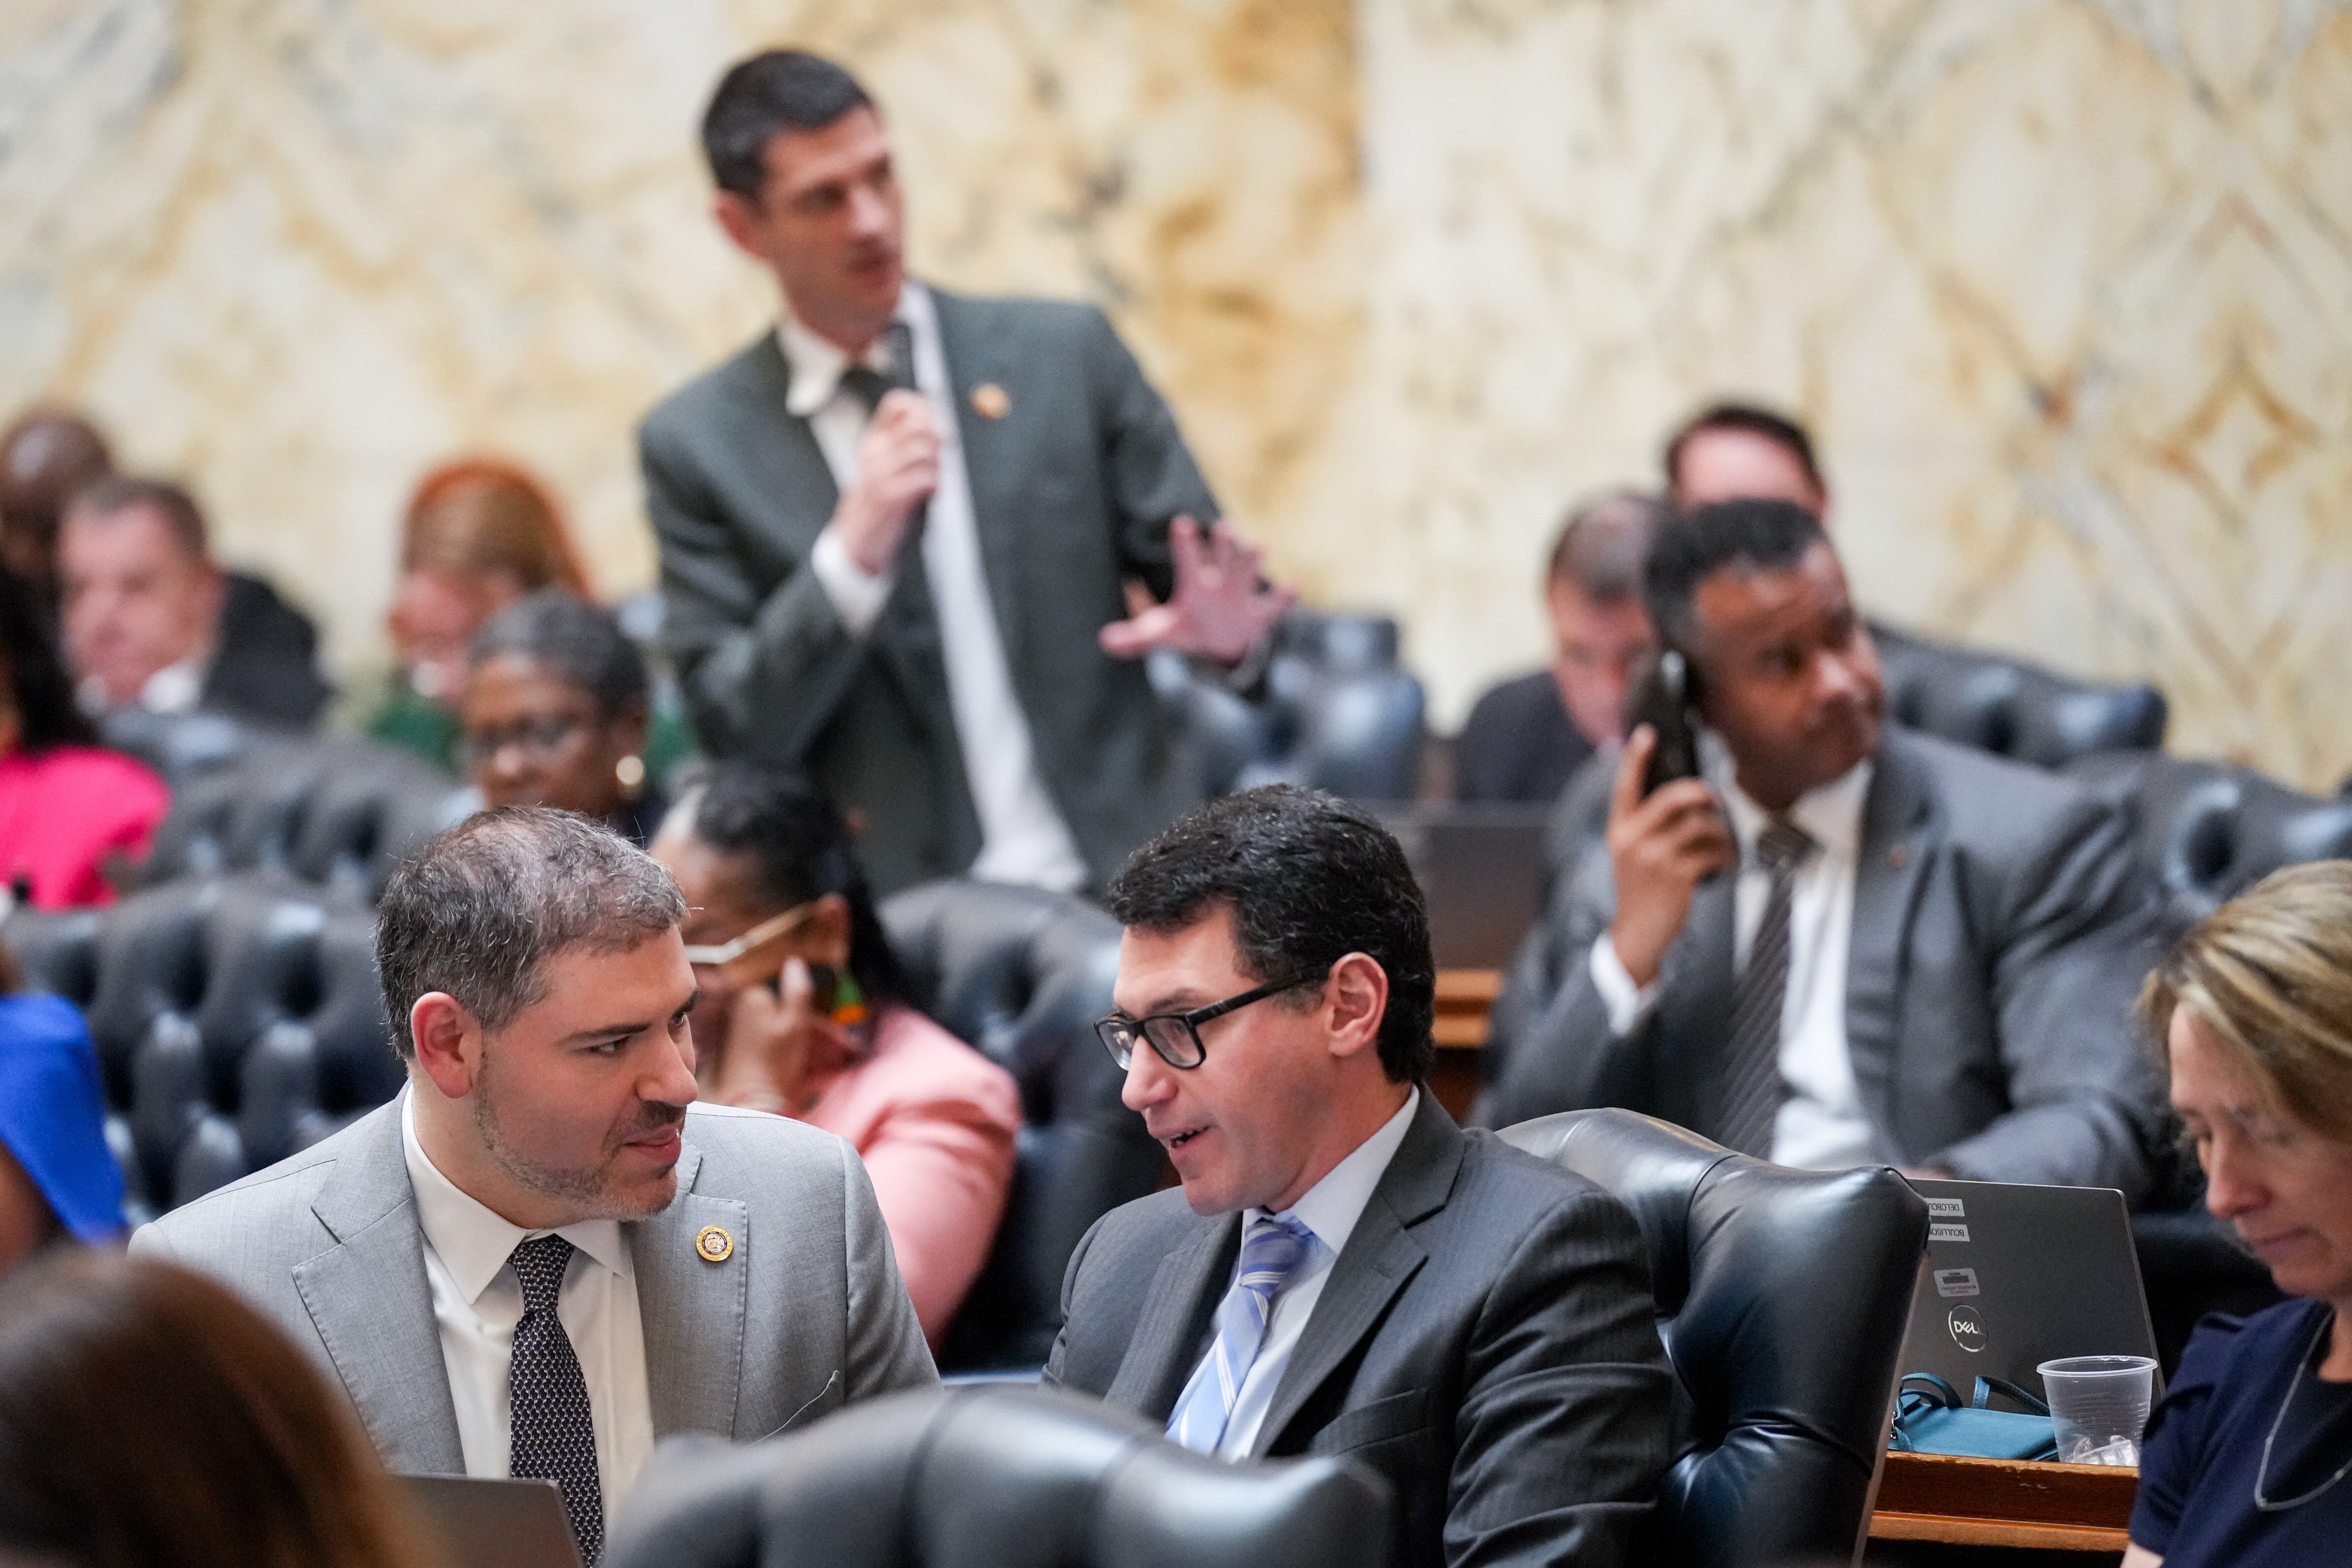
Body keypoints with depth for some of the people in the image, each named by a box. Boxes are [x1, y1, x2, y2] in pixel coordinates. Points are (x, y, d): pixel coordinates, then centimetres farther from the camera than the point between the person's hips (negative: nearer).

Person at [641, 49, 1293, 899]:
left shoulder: (1066, 355, 7)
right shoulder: (699, 445, 4)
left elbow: (1215, 590, 10)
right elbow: (732, 733, 0)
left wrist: (1225, 631, -13)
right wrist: (851, 554, -14)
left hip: (1123, 885, 1)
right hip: (895, 919, -1)